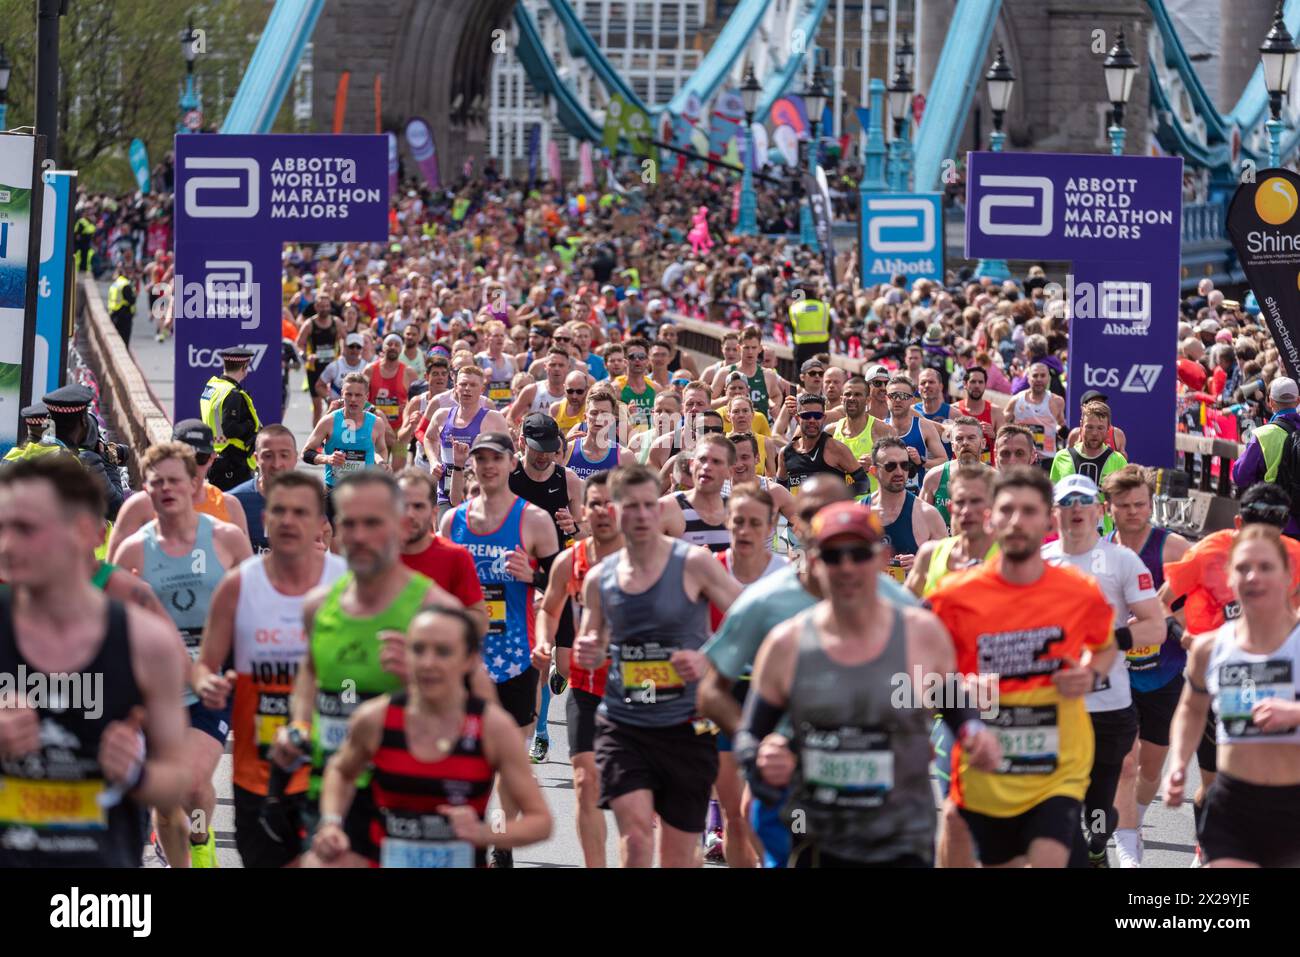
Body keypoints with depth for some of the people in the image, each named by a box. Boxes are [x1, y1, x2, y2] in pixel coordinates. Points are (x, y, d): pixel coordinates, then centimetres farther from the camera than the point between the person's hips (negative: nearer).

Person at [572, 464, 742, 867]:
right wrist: (588, 655, -5)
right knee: (635, 836, -18)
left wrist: (708, 660, -21)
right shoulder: (599, 579, 4)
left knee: (679, 856, 8)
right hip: (623, 725, 1)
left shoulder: (694, 564, -7)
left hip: (686, 728, -1)